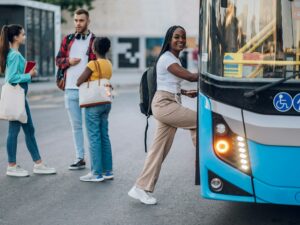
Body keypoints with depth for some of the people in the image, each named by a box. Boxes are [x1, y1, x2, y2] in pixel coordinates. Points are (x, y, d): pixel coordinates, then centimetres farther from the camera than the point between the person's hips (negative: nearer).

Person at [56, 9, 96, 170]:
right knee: (76, 125, 11)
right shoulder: (68, 40, 12)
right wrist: (69, 61, -6)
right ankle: (80, 158, 19)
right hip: (70, 89, 5)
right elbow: (58, 60, 16)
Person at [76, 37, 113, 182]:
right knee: (104, 137, 12)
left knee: (94, 138, -3)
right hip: (106, 103, 7)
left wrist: (83, 77, 6)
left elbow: (79, 82, -12)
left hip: (94, 104, -7)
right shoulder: (109, 64, 8)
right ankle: (107, 170, 15)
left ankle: (97, 173, -2)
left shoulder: (93, 64, -14)